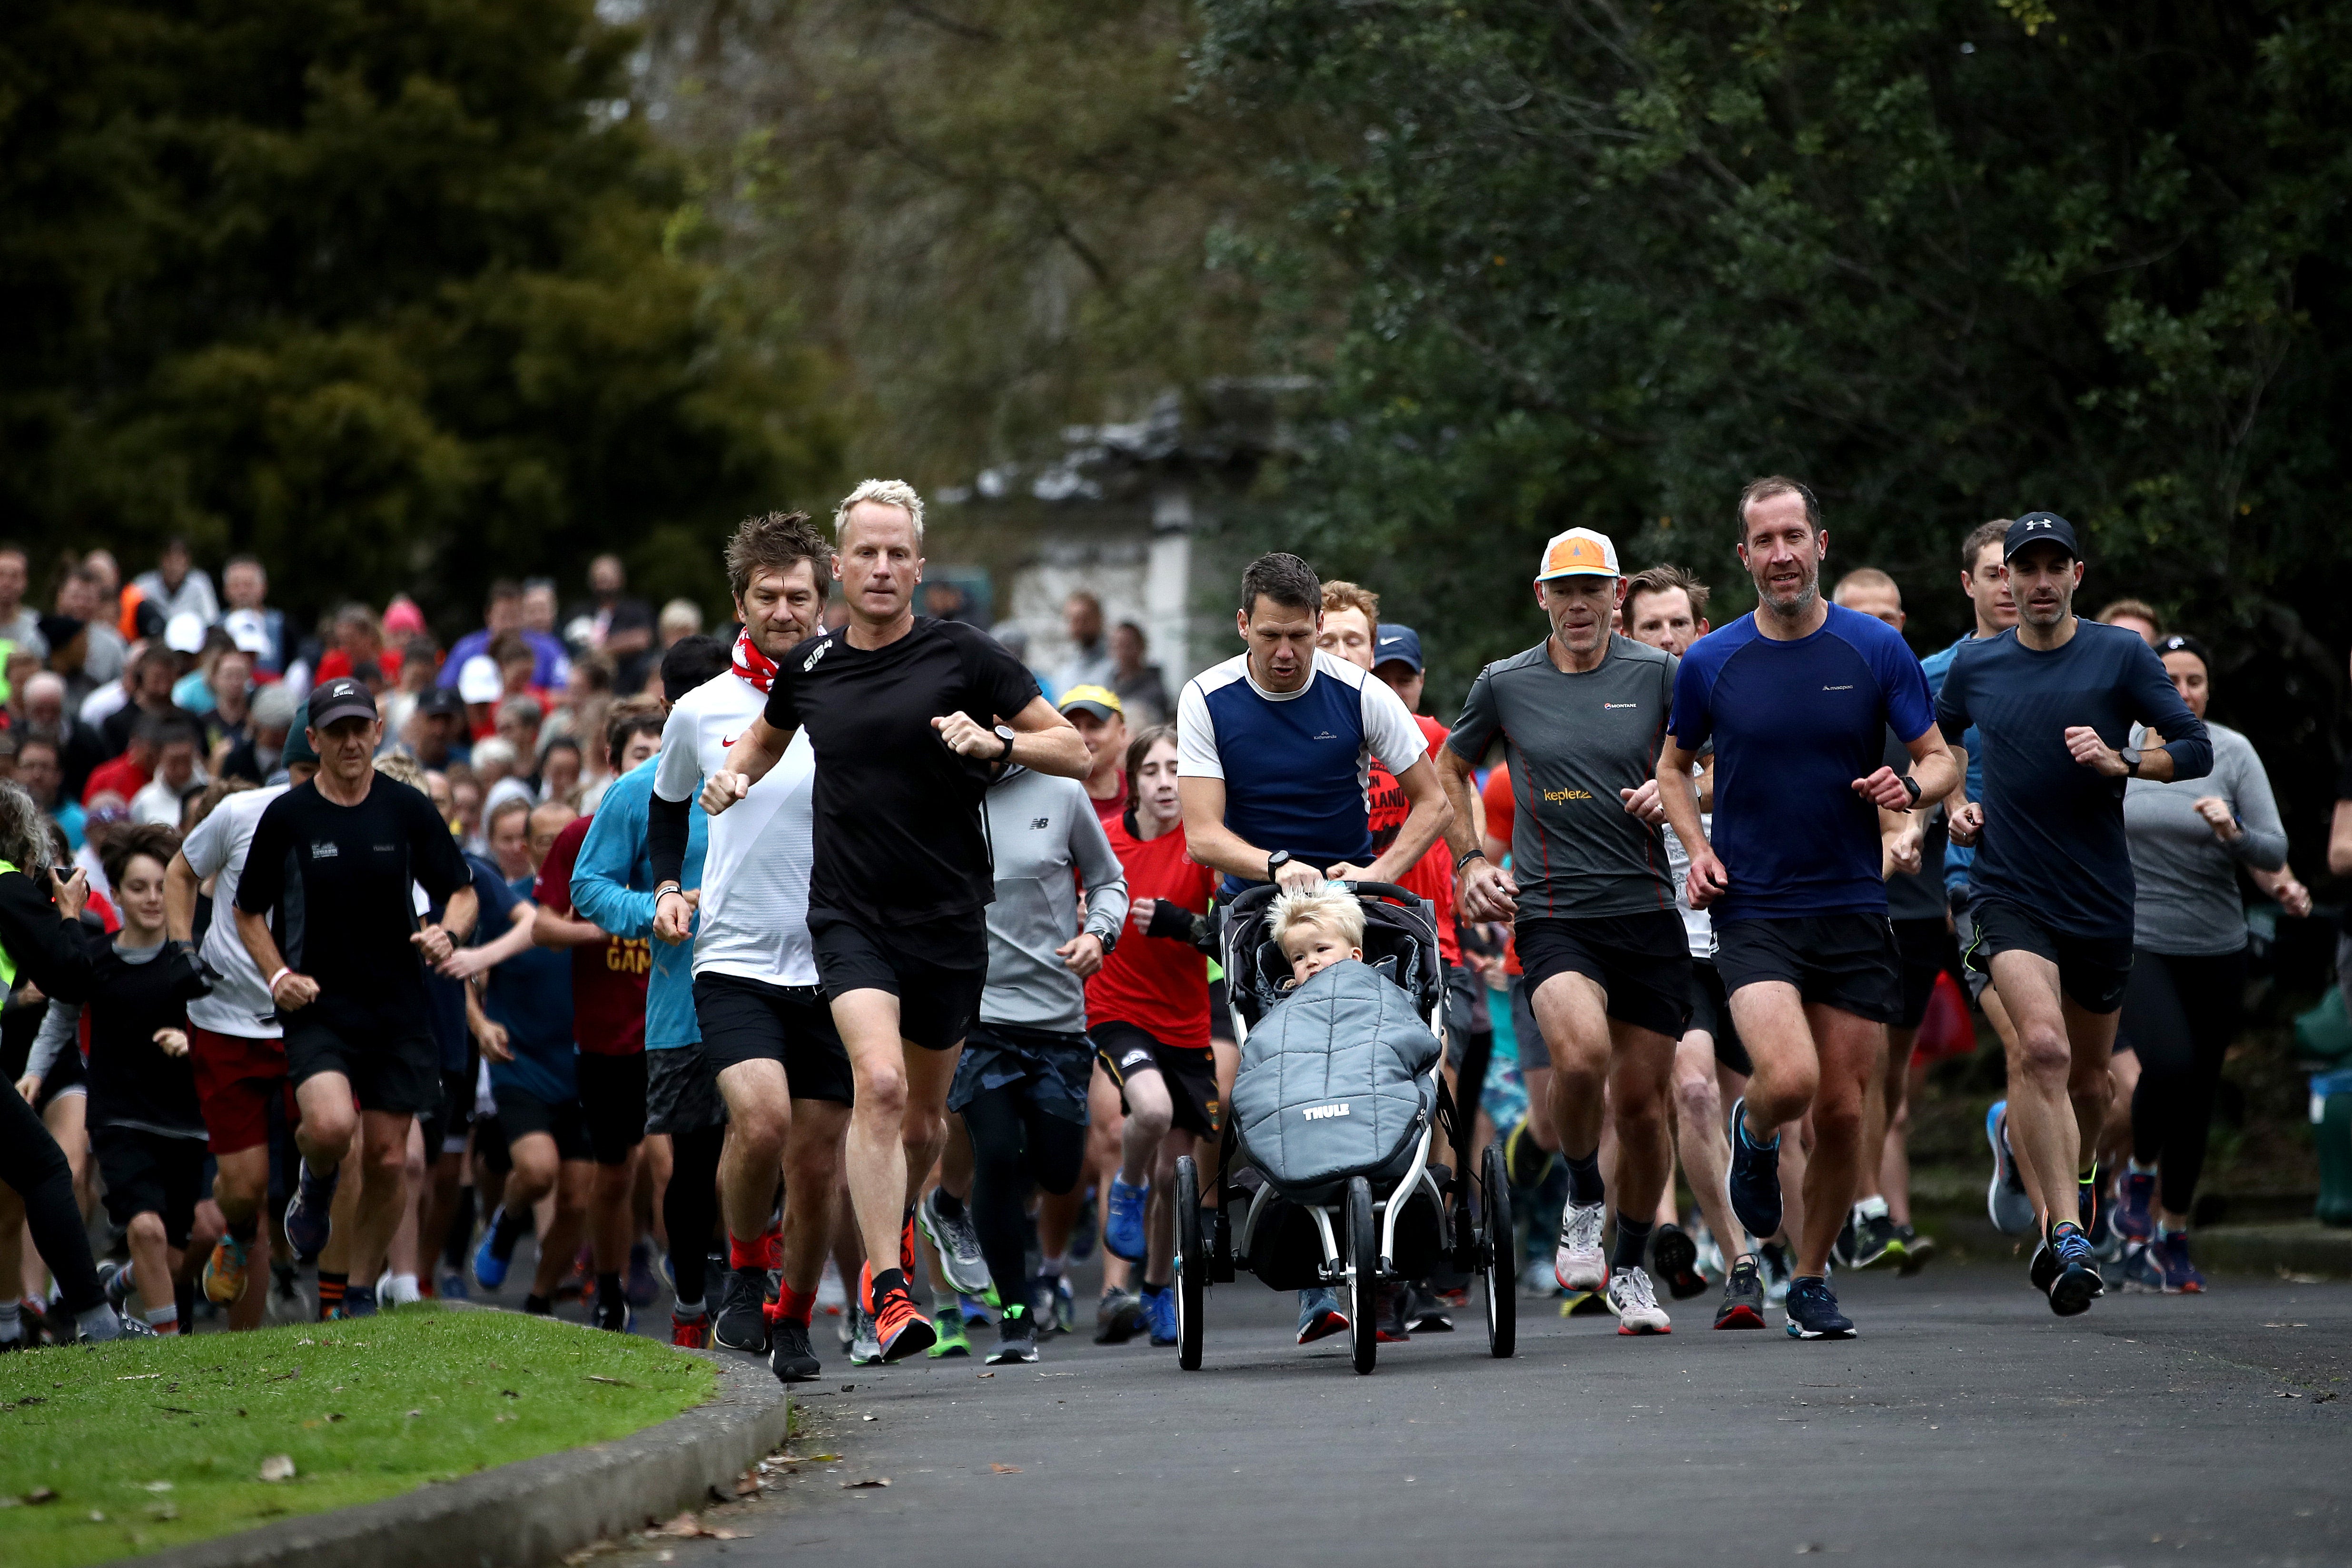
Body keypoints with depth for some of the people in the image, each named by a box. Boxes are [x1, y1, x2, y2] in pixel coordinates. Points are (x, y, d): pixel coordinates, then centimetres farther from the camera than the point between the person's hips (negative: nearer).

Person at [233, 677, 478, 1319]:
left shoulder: (408, 809, 2)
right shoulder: (286, 816, -2)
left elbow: (463, 893, 10)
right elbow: (249, 913, 7)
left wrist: (446, 932, -12)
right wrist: (277, 975, -9)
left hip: (399, 1012, 2)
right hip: (317, 1007, -2)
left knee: (387, 1161, 2)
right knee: (331, 1125, -27)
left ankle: (358, 1291, 21)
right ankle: (316, 1183, 10)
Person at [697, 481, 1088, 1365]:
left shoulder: (963, 655, -2)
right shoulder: (808, 669, 5)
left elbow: (1073, 752, 0)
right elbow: (767, 735, 28)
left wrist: (996, 741, -18)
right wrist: (733, 777, 7)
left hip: (948, 918, 0)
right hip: (850, 918, 0)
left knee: (924, 1115, 13)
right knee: (880, 1084, -22)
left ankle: (894, 1226, 45)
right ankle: (888, 1294, -23)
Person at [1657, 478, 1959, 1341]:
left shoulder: (1877, 649, 0)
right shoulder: (1710, 663, 0)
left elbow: (1941, 759, 5)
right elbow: (1675, 764, 16)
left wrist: (1911, 786, -18)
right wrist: (1696, 848, -1)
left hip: (1853, 912, 1)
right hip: (1752, 911, -1)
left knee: (1842, 1111, 2)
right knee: (1789, 1079, -22)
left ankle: (1812, 1280, 21)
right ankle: (1753, 1133, 15)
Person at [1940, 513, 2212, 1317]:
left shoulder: (2121, 655, 0)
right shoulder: (1975, 666, 6)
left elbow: (2197, 749, -2)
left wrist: (2120, 761, -19)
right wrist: (1952, 808, 6)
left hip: (2101, 898, 1)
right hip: (2009, 892, -1)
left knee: (2087, 1077, 14)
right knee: (2043, 1046, -25)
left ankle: (2075, 1182, 47)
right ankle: (2065, 1234, -27)